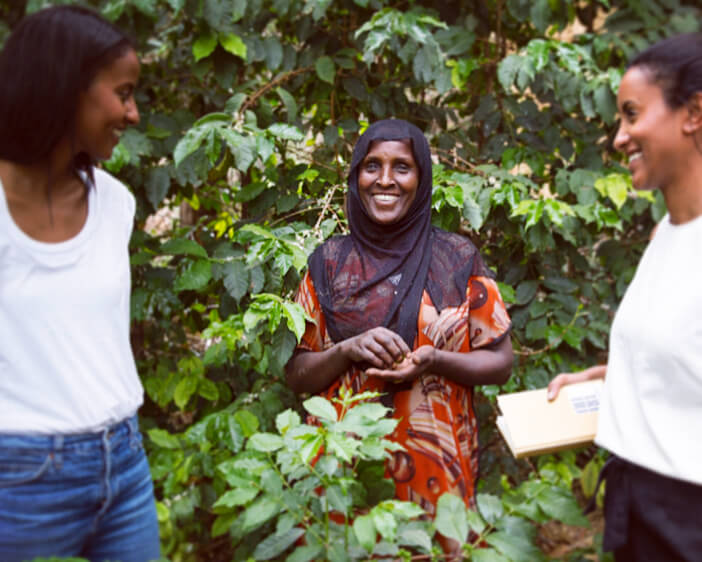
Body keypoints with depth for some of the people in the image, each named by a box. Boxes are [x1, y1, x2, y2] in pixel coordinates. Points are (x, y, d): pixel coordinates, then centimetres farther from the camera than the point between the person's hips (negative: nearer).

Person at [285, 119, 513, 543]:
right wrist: (349, 350, -14)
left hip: (435, 466, 0)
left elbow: (500, 362, 2)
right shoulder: (329, 263, 4)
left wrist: (433, 361, -15)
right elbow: (297, 376, 5)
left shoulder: (458, 259, 1)